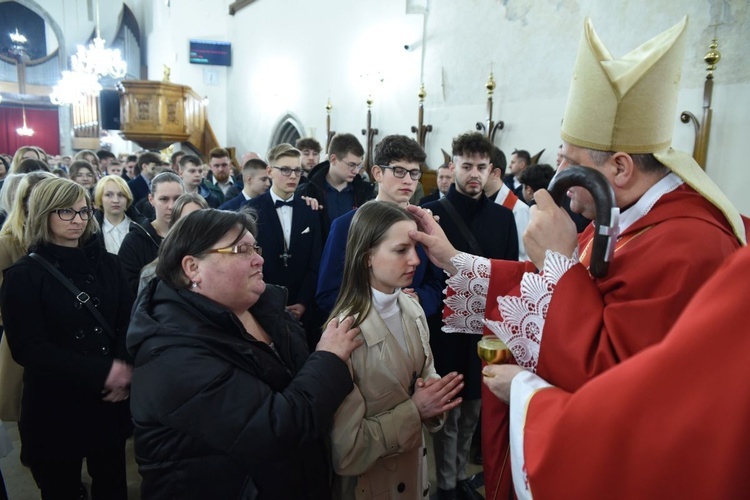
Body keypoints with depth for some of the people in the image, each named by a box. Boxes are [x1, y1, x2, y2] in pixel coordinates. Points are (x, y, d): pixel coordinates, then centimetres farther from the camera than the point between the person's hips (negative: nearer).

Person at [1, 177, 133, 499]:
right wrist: (102, 373, -20)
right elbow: (28, 348, -13)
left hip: (111, 400, 4)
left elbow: (129, 322, 3)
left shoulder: (107, 264, 5)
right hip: (55, 407, -3)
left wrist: (125, 368, -16)